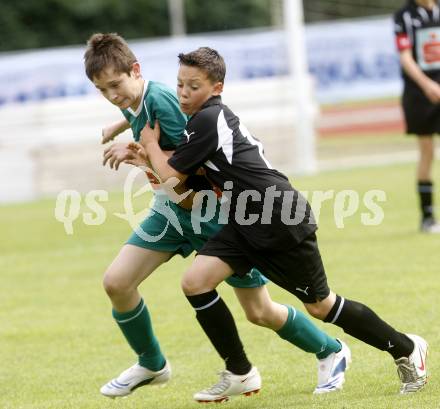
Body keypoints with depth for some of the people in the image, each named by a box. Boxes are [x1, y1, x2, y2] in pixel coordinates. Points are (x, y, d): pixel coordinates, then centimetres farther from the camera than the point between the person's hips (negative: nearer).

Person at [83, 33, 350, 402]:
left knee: (260, 312, 0)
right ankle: (151, 365, 17)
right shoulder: (132, 103, -1)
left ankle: (330, 353, 24)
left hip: (215, 214, -8)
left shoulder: (160, 98, -27)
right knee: (116, 282, -5)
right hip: (172, 209, 8)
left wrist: (142, 156, -27)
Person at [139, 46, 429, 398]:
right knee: (195, 282, -6)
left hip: (284, 224, -9)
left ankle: (407, 349, 24)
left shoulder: (206, 121, -19)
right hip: (248, 224, 9)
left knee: (319, 306, 5)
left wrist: (151, 144, 4)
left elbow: (173, 176, -13)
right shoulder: (214, 117, 11)